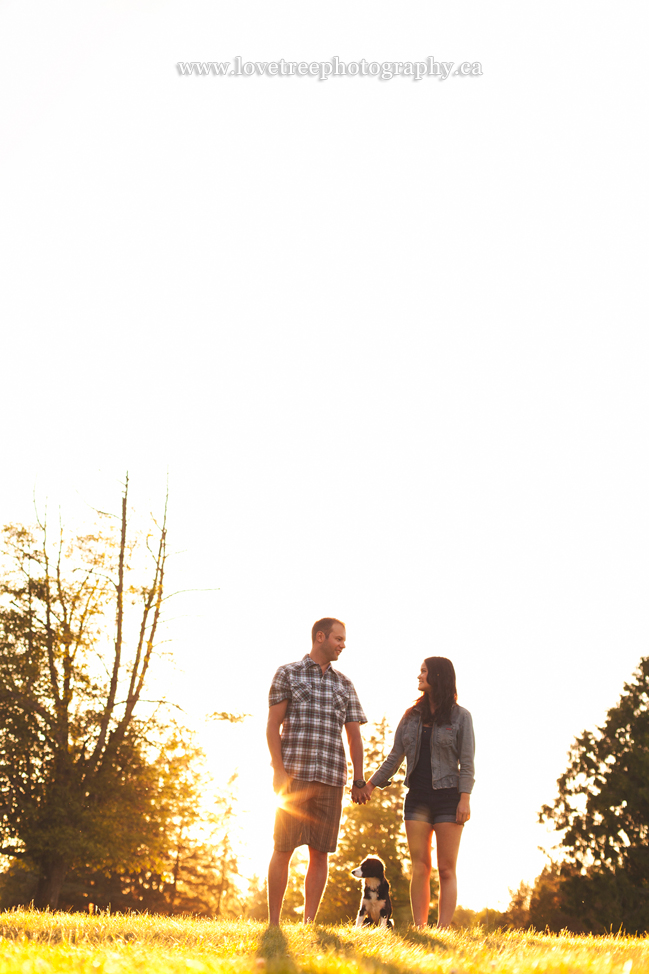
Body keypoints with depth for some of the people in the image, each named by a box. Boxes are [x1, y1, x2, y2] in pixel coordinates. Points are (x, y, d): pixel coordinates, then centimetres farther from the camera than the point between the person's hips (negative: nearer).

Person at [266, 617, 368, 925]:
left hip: (331, 778, 4)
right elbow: (273, 726, 0)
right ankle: (273, 923, 4)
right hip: (294, 774, -3)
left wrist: (359, 781, 8)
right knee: (283, 849, -2)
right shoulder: (287, 674, 5)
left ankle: (309, 922, 6)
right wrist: (278, 770, -10)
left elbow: (354, 736, 16)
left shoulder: (344, 684, 16)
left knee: (320, 852, 2)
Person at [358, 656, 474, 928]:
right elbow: (395, 756, 14)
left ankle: (442, 930, -6)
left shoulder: (460, 716, 2)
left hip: (447, 796, -4)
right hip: (417, 796, 4)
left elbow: (466, 761, -3)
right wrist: (371, 784, 9)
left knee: (446, 869, -4)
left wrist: (465, 799, -12)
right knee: (419, 867, -1)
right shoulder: (412, 716, 13)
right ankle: (419, 929, -2)